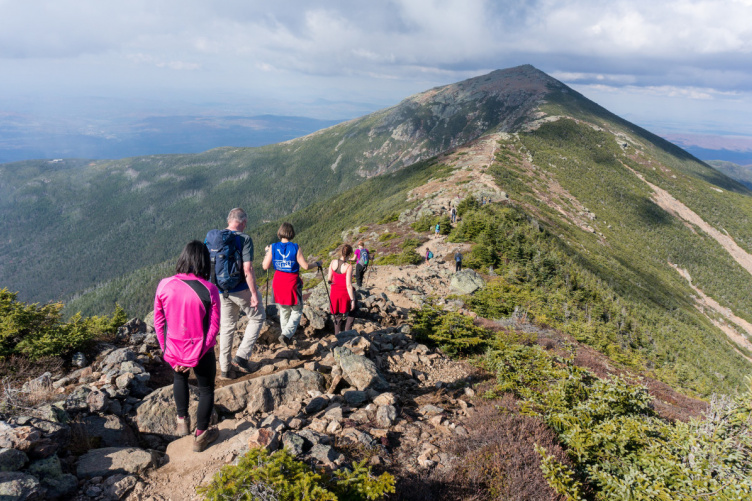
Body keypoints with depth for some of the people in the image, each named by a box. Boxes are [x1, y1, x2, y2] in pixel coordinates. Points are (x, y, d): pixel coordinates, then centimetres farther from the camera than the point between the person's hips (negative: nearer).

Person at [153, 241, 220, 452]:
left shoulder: (164, 285, -12)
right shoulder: (209, 290, -19)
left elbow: (159, 322, -4)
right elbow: (213, 328, -15)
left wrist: (168, 352, 6)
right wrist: (194, 358, -8)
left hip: (173, 351, 3)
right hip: (201, 352, -2)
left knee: (179, 378, 34)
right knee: (206, 389, 21)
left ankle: (182, 420, 40)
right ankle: (200, 436, 31)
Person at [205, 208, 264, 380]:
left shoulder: (210, 236, 1)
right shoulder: (244, 239, -15)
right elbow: (248, 270, -21)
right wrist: (255, 294, -14)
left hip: (221, 290, 5)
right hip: (241, 290, -5)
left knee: (226, 327, 17)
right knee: (258, 317, 17)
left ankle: (225, 368, 23)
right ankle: (242, 356, 10)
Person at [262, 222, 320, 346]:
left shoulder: (273, 247, -4)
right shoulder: (296, 248, -11)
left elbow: (265, 266, -2)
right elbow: (305, 266, -12)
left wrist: (267, 252, 14)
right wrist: (317, 264, 7)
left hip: (278, 282, 4)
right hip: (292, 283, -4)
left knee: (283, 311, 19)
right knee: (297, 311, 10)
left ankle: (287, 337, 27)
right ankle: (286, 334, -7)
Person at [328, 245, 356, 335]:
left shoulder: (333, 262, -5)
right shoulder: (348, 266, -20)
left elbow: (329, 279, 1)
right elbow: (349, 285, -20)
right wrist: (353, 300, -14)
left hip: (334, 293, 4)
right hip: (345, 293, -4)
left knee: (337, 317, 17)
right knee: (351, 314, 20)